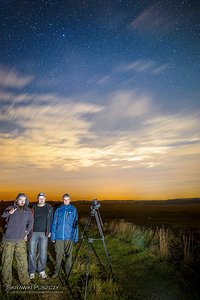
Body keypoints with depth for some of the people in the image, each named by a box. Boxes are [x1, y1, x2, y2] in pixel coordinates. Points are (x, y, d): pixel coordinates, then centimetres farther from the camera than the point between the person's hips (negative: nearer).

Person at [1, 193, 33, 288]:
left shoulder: (28, 211, 2)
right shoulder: (10, 208, -6)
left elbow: (30, 222, 15)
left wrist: (27, 232, 7)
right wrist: (9, 212, -44)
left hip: (20, 241, 2)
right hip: (8, 240, -2)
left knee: (23, 261, 6)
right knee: (7, 261, 7)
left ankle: (25, 281, 22)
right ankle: (6, 282, 25)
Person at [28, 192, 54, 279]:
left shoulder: (49, 208, 2)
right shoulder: (33, 207, 4)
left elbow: (51, 220, 5)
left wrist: (50, 231, -1)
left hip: (44, 233, 0)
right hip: (34, 233, 1)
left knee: (43, 253, 5)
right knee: (32, 252, 5)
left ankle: (41, 270, 23)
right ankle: (32, 271, 21)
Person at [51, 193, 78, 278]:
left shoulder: (73, 209, -1)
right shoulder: (58, 209, 3)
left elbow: (75, 224, -1)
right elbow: (54, 223, 6)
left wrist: (75, 237, -6)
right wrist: (53, 236, 3)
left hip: (69, 237, -1)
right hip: (59, 236, 1)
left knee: (68, 254, 9)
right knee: (58, 254, 7)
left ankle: (68, 271, 27)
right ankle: (56, 271, 25)